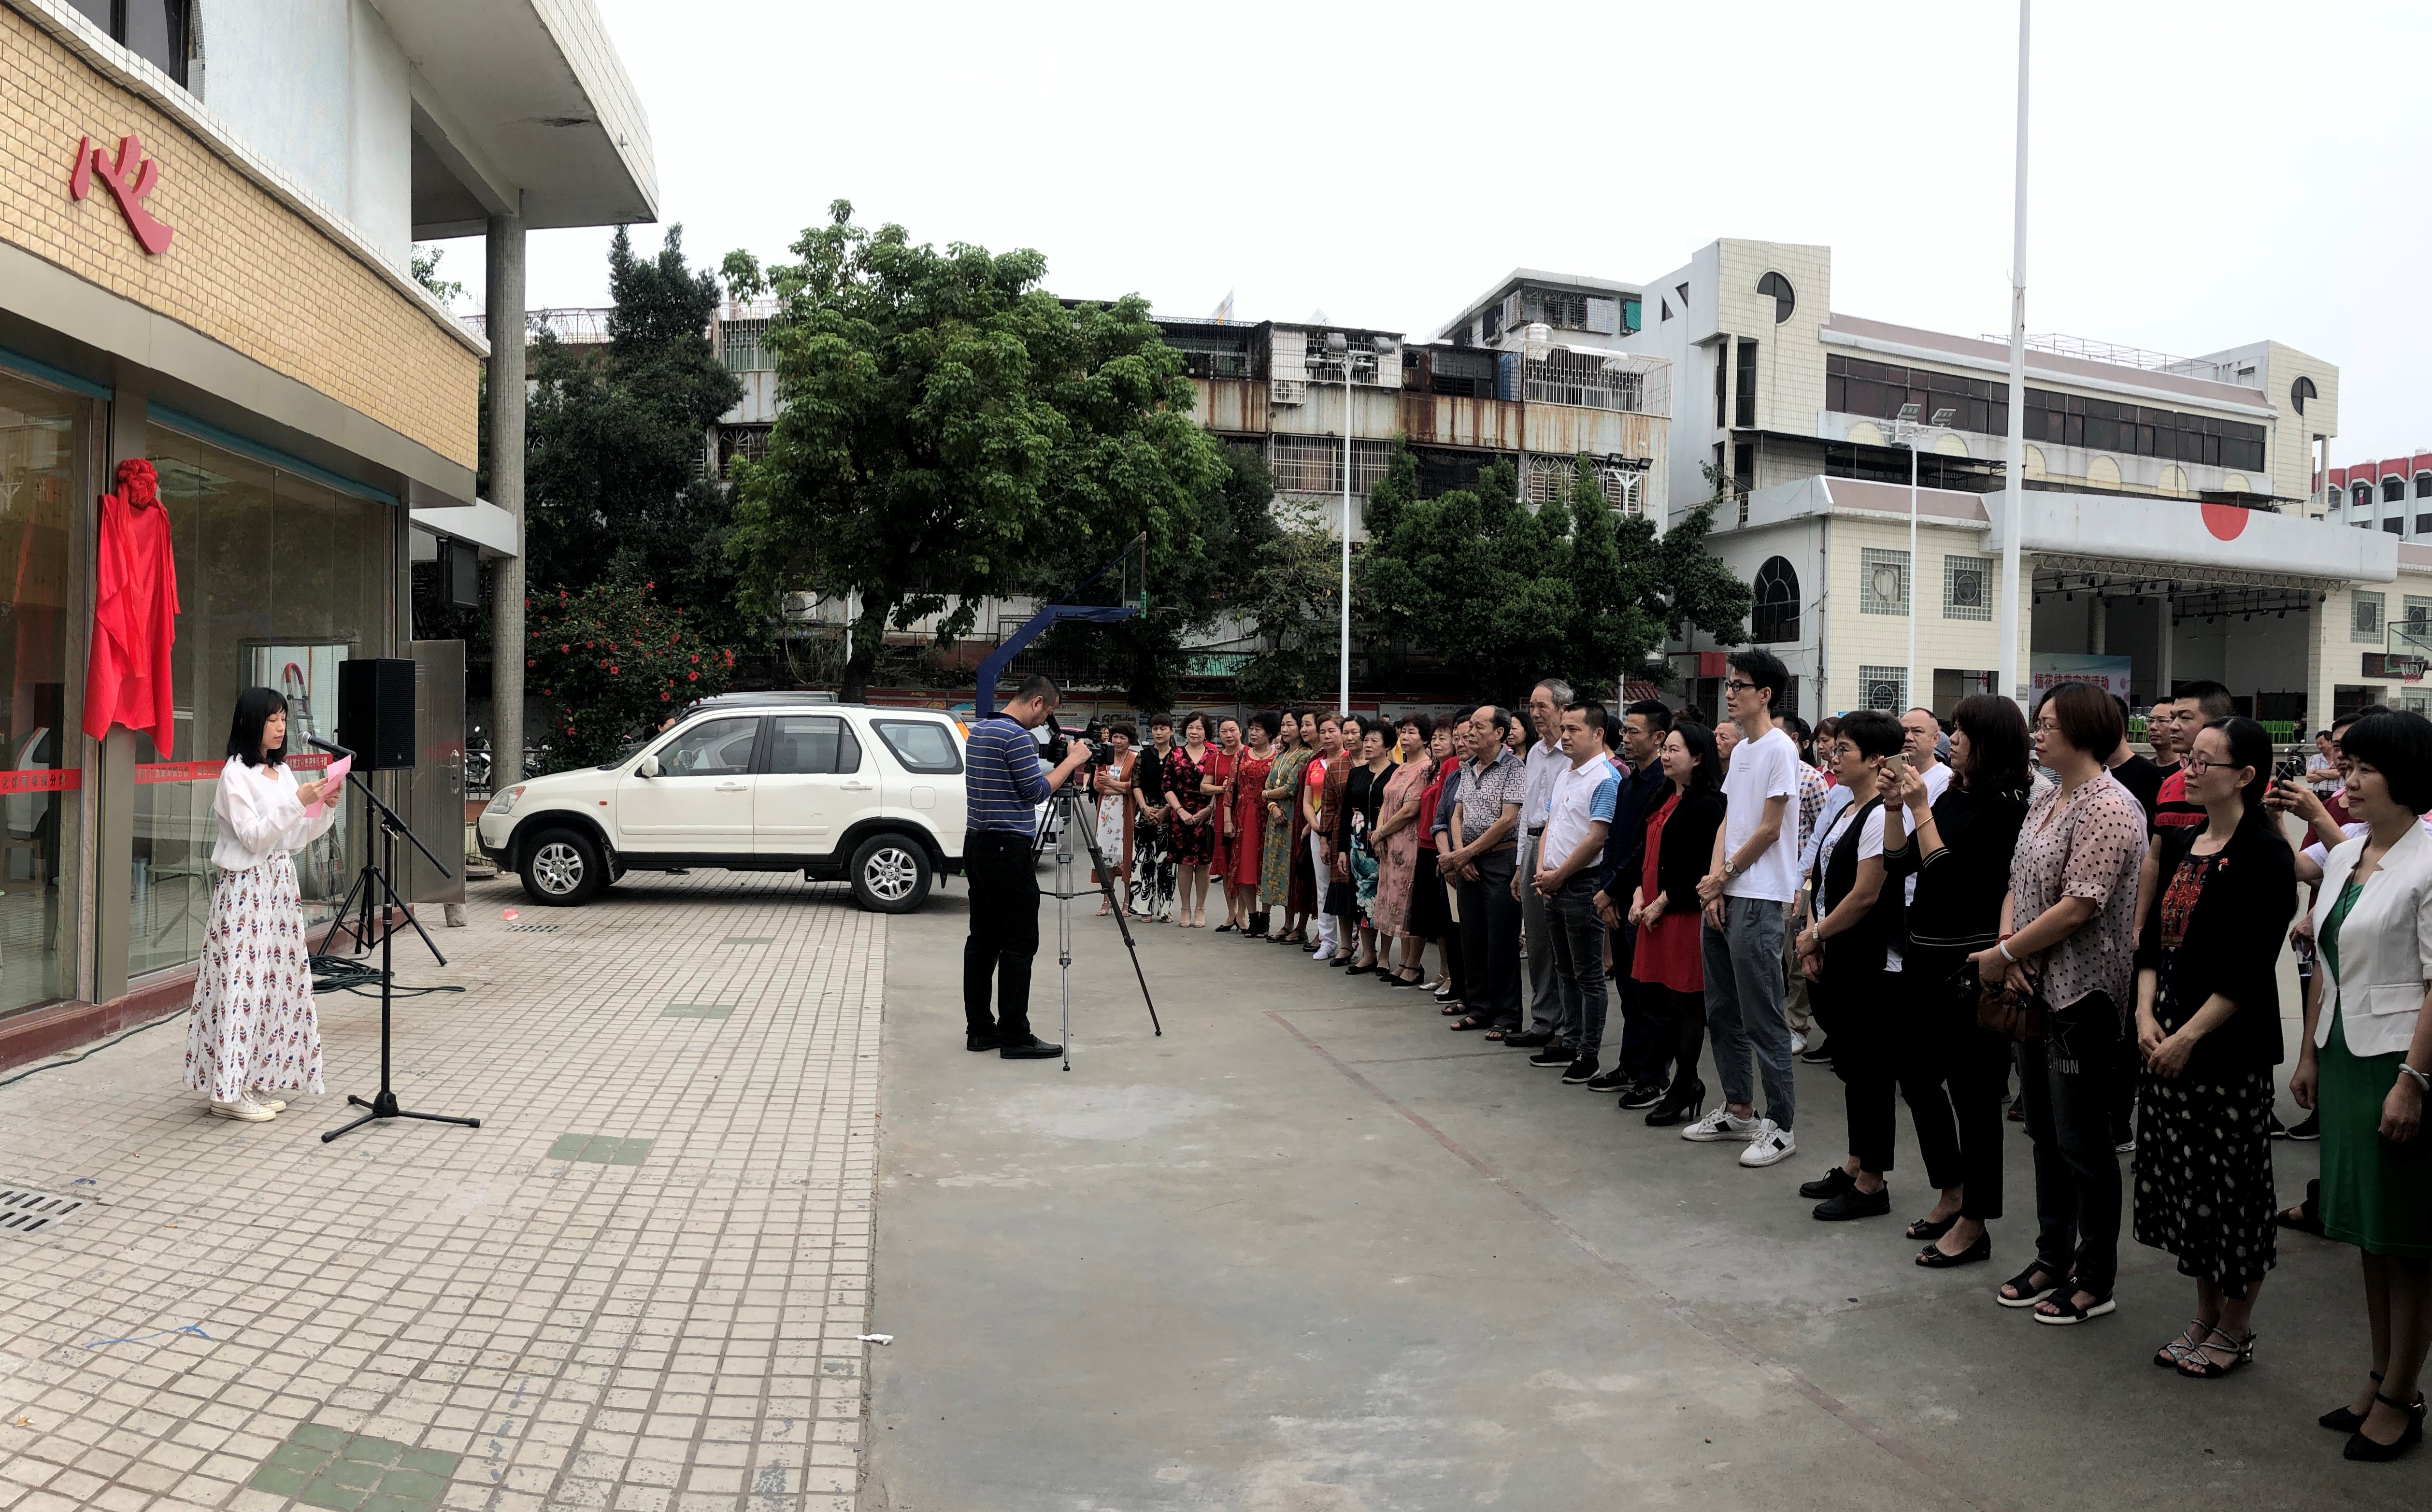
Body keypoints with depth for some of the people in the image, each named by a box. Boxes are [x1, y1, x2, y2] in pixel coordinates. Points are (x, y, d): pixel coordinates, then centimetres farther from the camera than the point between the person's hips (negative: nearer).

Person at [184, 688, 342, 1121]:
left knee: (278, 980, 8)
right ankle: (229, 1089, -3)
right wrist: (297, 802, -23)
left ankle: (260, 1081, 16)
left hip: (280, 886, 8)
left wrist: (325, 809, -2)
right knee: (242, 981, -8)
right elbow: (253, 837, -17)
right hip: (245, 887, -8)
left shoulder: (283, 772, 13)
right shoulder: (236, 774, -9)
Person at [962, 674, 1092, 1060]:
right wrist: (1071, 761, -4)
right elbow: (1037, 792, -13)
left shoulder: (977, 731, 14)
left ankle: (979, 1029, 14)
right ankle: (1014, 1037, -3)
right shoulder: (1017, 736, -16)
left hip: (978, 846, 10)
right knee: (1019, 945, -5)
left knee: (982, 939, 11)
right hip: (1008, 850, -10)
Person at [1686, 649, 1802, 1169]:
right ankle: (1738, 1110, 25)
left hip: (1758, 900, -9)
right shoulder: (1739, 751, 16)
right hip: (1722, 895, 9)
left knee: (1763, 1017, -5)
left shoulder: (1779, 749, -10)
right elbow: (1727, 822, 13)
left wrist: (1722, 876, -5)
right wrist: (1713, 882, 0)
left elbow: (1769, 831, -12)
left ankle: (1780, 1125, 2)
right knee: (1722, 1010, 14)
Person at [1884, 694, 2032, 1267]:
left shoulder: (2005, 805, -13)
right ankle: (1952, 1195, 32)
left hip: (1970, 963, -9)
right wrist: (1895, 807, 0)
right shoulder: (1952, 796, 9)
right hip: (1925, 956, 9)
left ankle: (1973, 1226, 11)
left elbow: (1948, 872, -20)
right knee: (1918, 1076, 16)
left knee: (1972, 1091, 1)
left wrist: (1920, 808, -16)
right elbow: (1899, 865, 11)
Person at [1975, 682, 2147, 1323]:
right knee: (2045, 1133, 17)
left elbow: (2078, 907, -22)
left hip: (2084, 997, -9)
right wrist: (2008, 948, -6)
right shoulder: (2045, 800, 12)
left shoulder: (2109, 808, -17)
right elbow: (2018, 883, 12)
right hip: (2035, 991, 9)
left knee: (2083, 1142, 2)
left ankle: (2095, 1281, 15)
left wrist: (2004, 954, -15)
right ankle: (2053, 1259, 30)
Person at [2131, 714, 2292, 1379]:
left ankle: (2235, 1330, 19)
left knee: (2231, 1186, 3)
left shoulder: (2264, 855, -11)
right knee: (2183, 1179, 14)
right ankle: (2205, 1317, 28)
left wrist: (2189, 1037, -17)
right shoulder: (2179, 843, 10)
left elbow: (2250, 969, -16)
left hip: (2229, 1044, -7)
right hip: (2166, 1038, 7)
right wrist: (2146, 1014, -4)